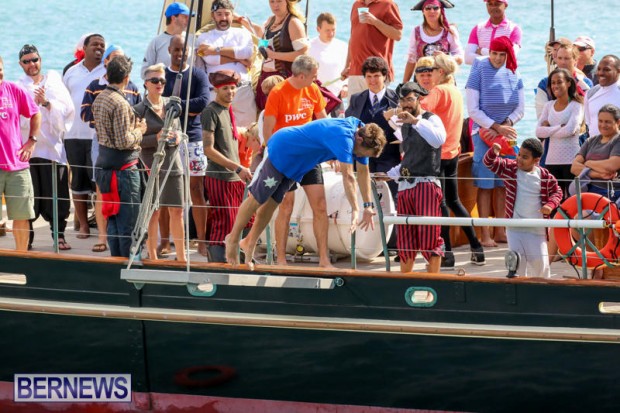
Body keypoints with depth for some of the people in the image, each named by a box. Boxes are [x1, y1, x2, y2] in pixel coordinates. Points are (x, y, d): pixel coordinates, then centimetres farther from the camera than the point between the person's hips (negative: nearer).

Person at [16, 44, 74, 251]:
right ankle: (27, 237, 6)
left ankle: (59, 234, 11)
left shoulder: (54, 82, 11)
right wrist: (33, 103, -19)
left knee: (56, 193, 0)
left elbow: (67, 110, 0)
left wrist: (46, 103, -13)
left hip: (52, 146, 1)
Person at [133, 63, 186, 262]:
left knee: (177, 211, 6)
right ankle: (153, 257, 8)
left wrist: (177, 136, -2)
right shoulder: (139, 109, -4)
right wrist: (157, 138, -19)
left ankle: (181, 257, 15)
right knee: (153, 212, 0)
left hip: (173, 163, 4)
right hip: (152, 165, -4)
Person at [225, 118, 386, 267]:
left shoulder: (360, 132, -8)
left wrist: (368, 205, -2)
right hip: (280, 150, -9)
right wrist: (355, 210, -43)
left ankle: (250, 242, 23)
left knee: (272, 203, 13)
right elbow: (348, 176, -42)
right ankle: (233, 239, 17)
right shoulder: (343, 137, -37)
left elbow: (363, 171, 0)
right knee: (257, 199, 2)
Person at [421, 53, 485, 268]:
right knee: (453, 201, 17)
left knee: (439, 202, -3)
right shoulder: (456, 91, 12)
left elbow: (421, 109, -29)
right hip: (452, 151, 8)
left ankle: (447, 253, -3)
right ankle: (476, 249, 16)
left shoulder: (439, 91, -14)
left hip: (438, 153, -8)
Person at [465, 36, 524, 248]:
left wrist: (505, 125, -10)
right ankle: (485, 235, -4)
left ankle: (500, 231, 10)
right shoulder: (479, 72, -6)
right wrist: (497, 127, -13)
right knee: (485, 185, -5)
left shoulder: (514, 75, 6)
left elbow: (520, 109, 7)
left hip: (507, 133, 4)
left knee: (503, 184, 4)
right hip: (484, 133, -4)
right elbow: (473, 110, -9)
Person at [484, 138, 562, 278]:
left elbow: (557, 191, 8)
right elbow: (490, 163, -3)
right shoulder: (509, 168, -1)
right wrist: (493, 152, -25)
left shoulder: (545, 176, -4)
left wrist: (550, 205, -11)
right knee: (517, 261, -4)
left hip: (537, 229, 0)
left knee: (540, 261, 4)